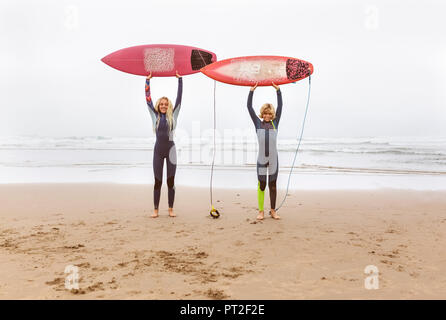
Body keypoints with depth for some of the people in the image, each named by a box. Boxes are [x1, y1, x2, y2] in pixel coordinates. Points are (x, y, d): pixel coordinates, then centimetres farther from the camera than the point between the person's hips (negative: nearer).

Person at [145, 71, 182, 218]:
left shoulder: (173, 115, 3)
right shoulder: (155, 116, 5)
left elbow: (179, 97, 3)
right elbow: (148, 98, 6)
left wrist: (179, 79, 4)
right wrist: (147, 80, 8)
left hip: (170, 150, -1)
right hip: (158, 150, 1)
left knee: (171, 181, 4)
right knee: (157, 181, 4)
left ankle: (171, 209, 11)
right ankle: (155, 210, 10)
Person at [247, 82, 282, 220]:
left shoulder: (275, 123, 8)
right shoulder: (258, 123, 6)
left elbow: (280, 106, 4)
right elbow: (249, 107, 4)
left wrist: (278, 90, 1)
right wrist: (251, 91, 1)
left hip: (273, 158, 1)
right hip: (261, 158, -1)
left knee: (272, 185, 8)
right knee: (261, 185, 4)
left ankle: (273, 210, 16)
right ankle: (261, 211, 12)